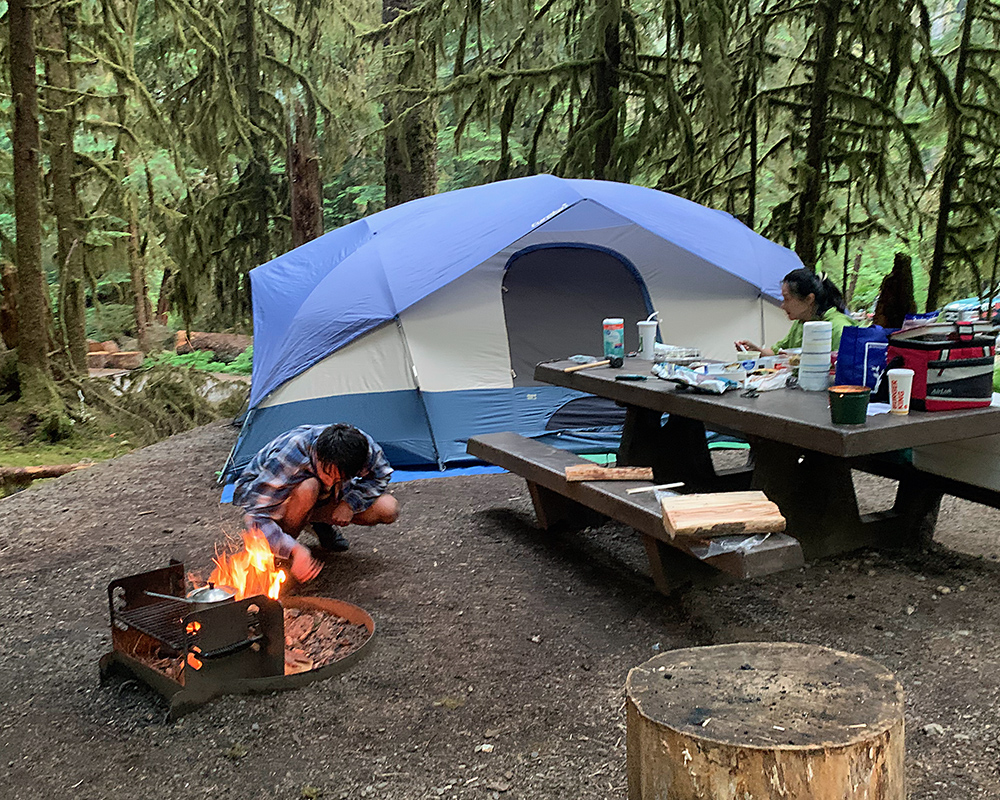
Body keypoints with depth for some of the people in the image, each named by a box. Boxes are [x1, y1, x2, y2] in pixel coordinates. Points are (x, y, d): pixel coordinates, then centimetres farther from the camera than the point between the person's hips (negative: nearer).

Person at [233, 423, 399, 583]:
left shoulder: (364, 447, -28)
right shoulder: (287, 458, -40)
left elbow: (380, 475, -7)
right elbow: (255, 515, -39)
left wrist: (351, 503, -25)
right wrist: (295, 550, -53)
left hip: (320, 499, 4)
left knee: (389, 509, -16)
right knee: (308, 488, -43)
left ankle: (323, 526, 9)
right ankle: (279, 556, -17)